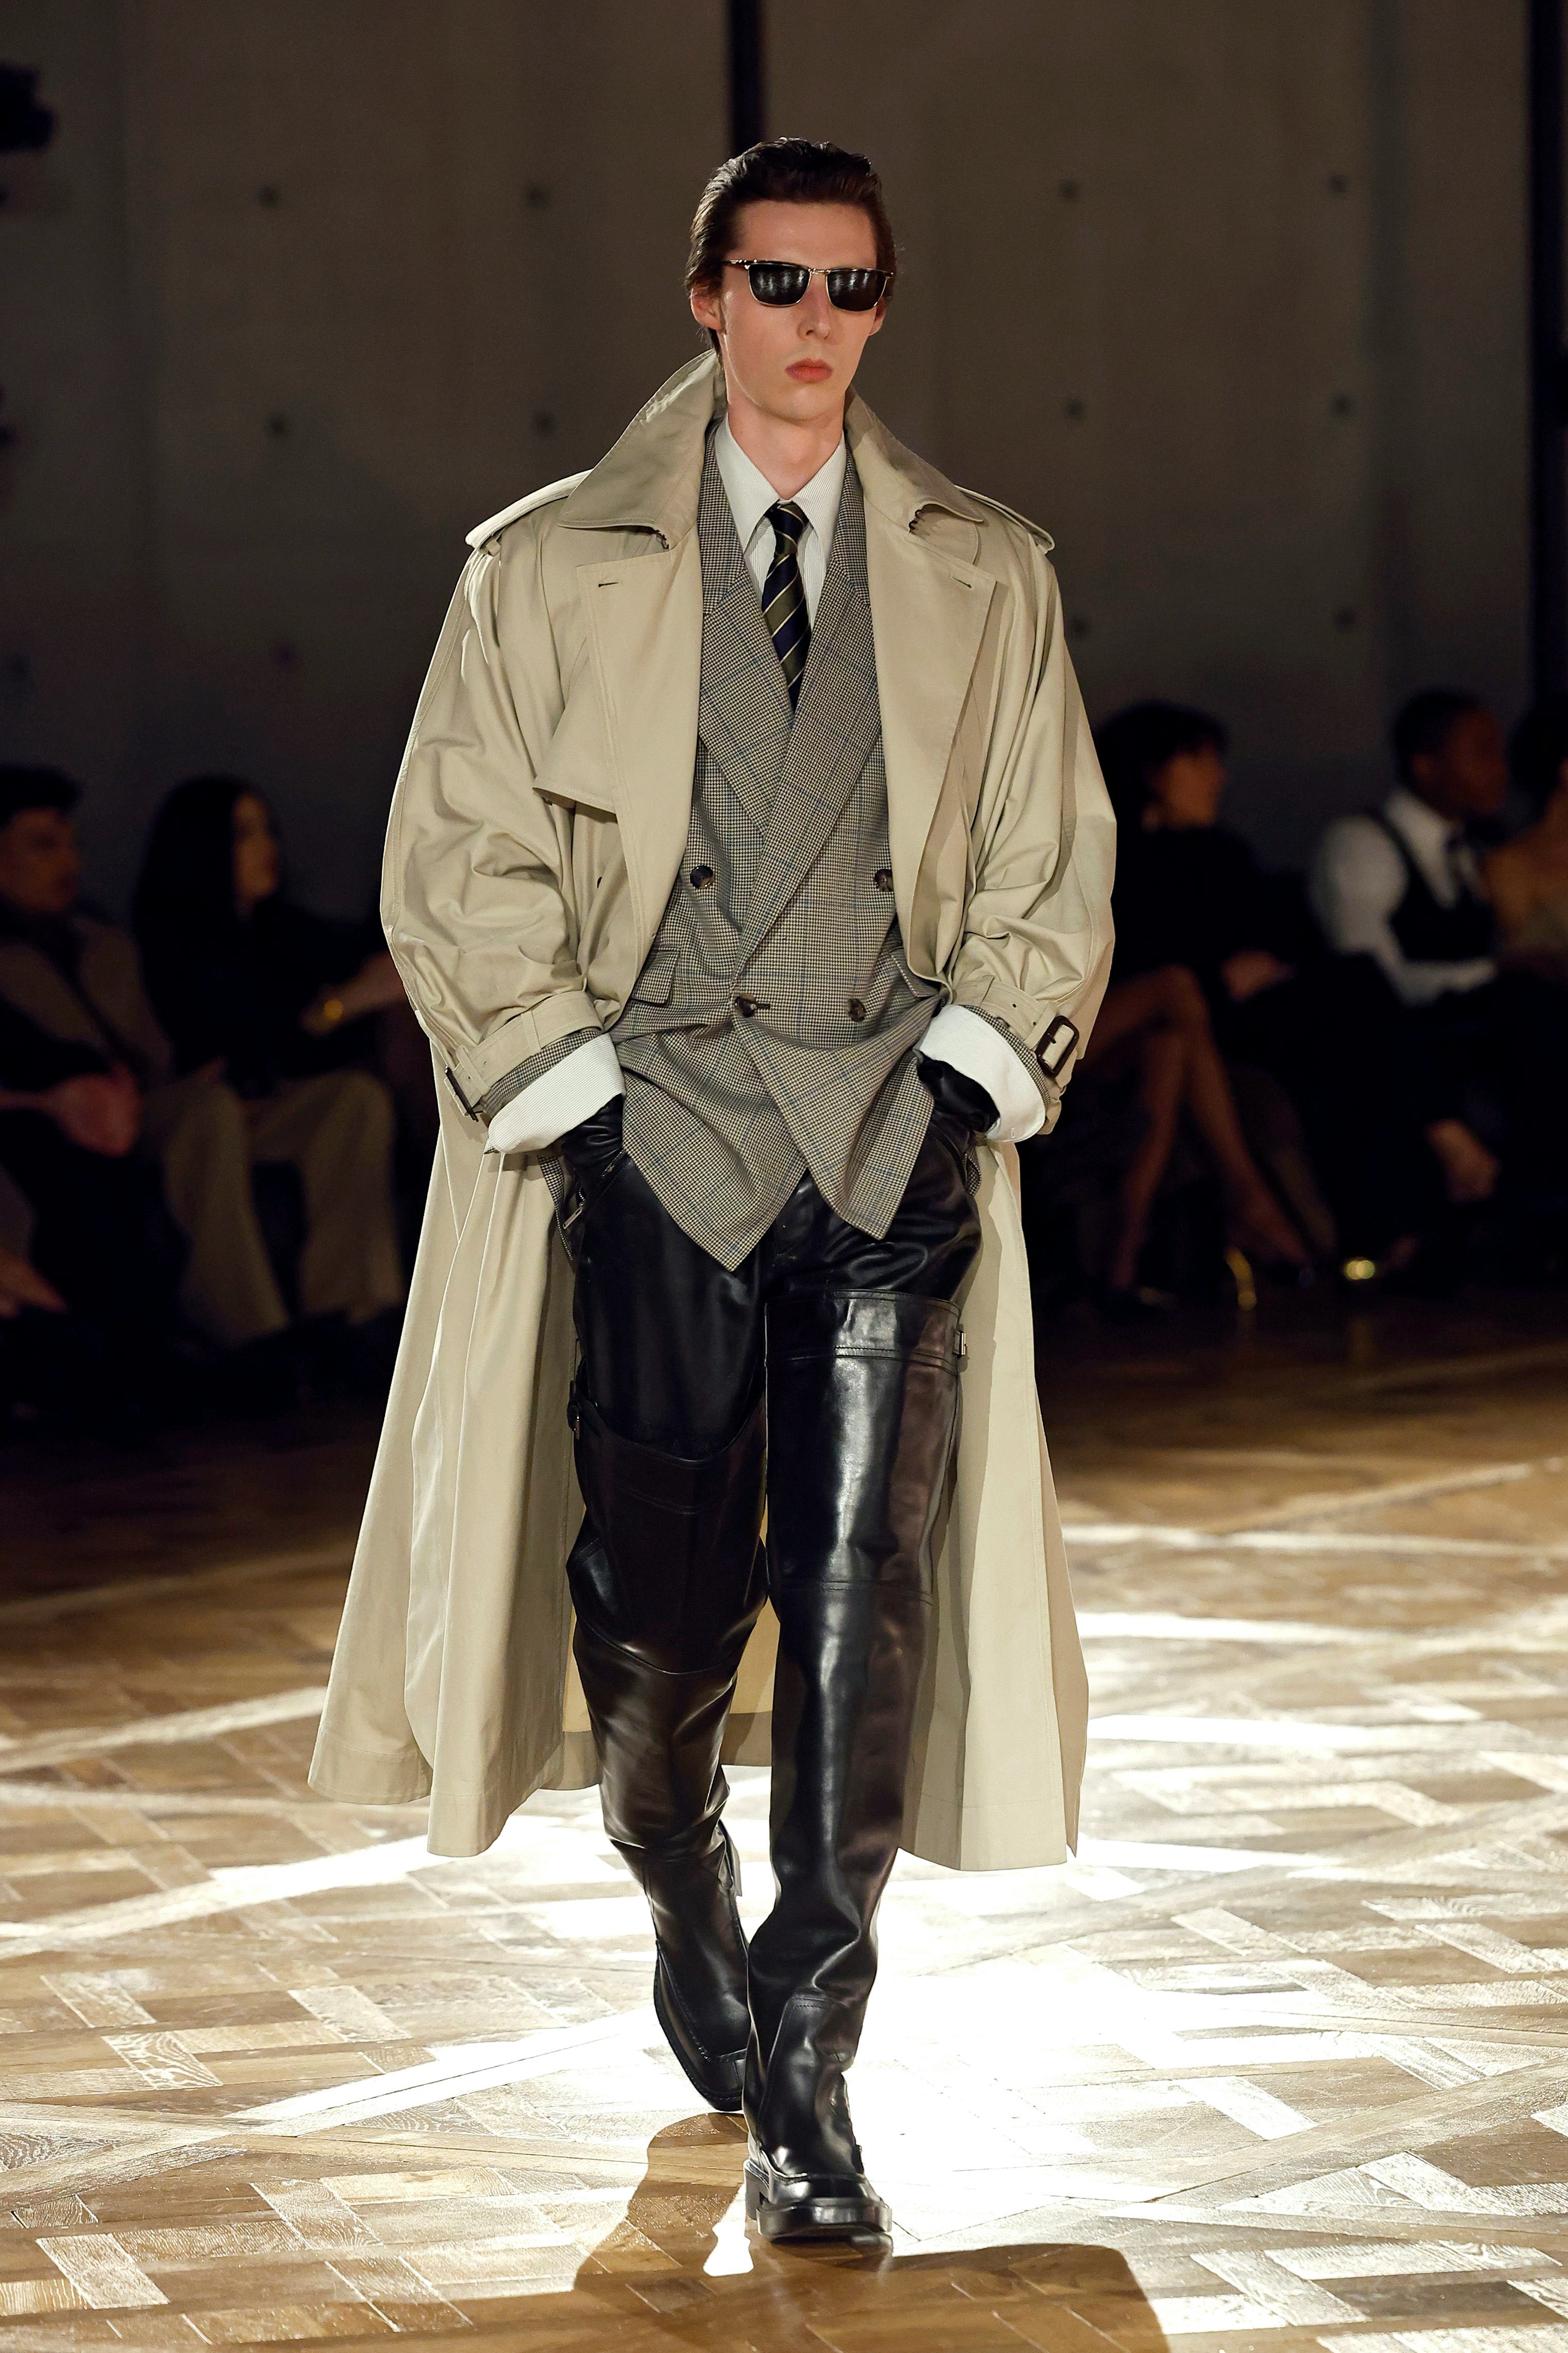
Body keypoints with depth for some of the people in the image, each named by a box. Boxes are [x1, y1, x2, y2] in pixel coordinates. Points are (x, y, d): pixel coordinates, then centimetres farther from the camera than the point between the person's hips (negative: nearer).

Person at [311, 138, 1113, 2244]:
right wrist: (568, 1085, -4)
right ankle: (681, 1888, 31)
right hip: (657, 1117, -1)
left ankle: (803, 2076, -8)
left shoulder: (986, 581, 13)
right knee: (668, 1574, -2)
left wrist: (975, 1063, 0)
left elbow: (1051, 867, 14)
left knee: (866, 1576, -10)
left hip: (897, 1120, 1)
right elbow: (457, 865, 6)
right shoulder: (548, 572, 8)